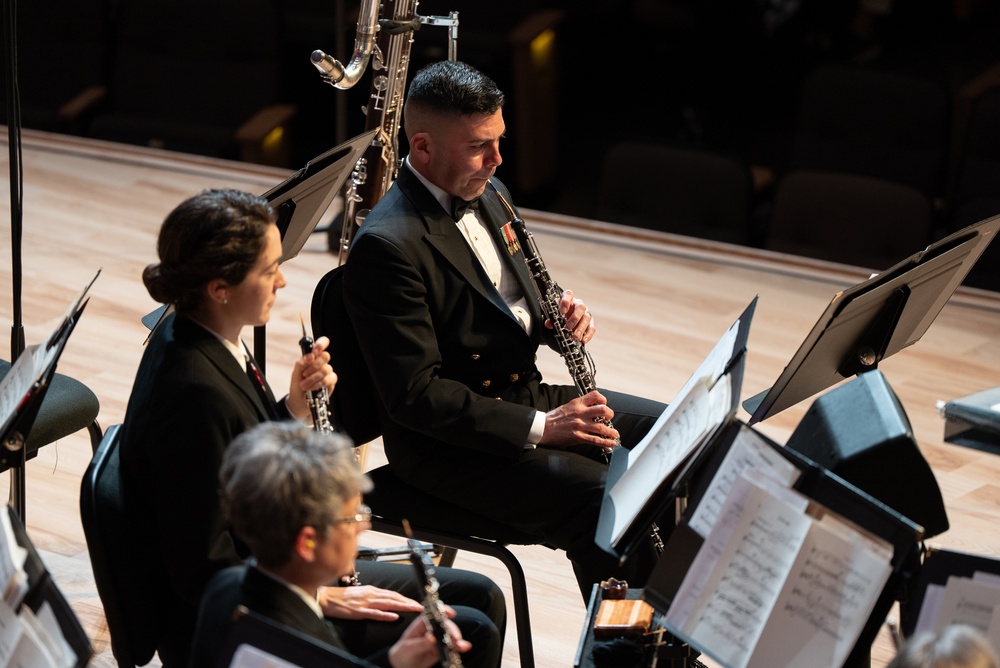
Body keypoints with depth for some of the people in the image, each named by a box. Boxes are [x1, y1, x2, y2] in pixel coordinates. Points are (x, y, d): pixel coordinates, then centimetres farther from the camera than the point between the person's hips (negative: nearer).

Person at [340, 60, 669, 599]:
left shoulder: (487, 195, 7)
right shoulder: (386, 246, -22)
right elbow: (416, 394, -24)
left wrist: (562, 318, -5)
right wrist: (539, 427, -26)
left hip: (525, 393, 9)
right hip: (448, 444, -9)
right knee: (603, 500, -28)